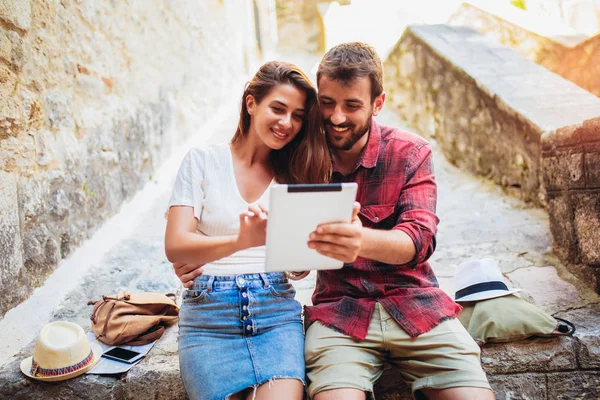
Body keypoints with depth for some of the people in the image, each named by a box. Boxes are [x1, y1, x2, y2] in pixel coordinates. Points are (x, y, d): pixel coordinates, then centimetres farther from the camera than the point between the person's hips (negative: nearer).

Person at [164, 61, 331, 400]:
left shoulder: (295, 174, 10)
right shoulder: (203, 161, 4)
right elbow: (175, 247, -8)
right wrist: (241, 241, -26)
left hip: (276, 309, 1)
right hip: (208, 312, -1)